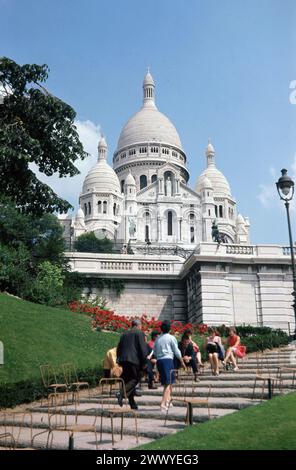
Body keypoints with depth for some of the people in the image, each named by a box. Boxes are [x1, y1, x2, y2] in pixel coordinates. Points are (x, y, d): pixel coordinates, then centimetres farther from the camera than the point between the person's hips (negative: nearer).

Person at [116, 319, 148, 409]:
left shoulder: (124, 334, 19)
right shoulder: (139, 333, 0)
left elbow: (119, 348, 20)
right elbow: (143, 348, -7)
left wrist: (119, 360, 24)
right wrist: (144, 361, -4)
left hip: (123, 360, 6)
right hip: (134, 359, -6)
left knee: (128, 380, 10)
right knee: (135, 379, -1)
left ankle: (133, 404, 13)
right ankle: (121, 393, -22)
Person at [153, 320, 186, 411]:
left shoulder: (158, 339, 13)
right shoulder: (171, 338, 0)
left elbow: (155, 352, 12)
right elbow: (177, 351, 0)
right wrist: (182, 362, 9)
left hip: (159, 360, 5)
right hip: (168, 359, -5)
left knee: (167, 382, 20)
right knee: (168, 383, -4)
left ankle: (168, 400, 22)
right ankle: (163, 404, -15)